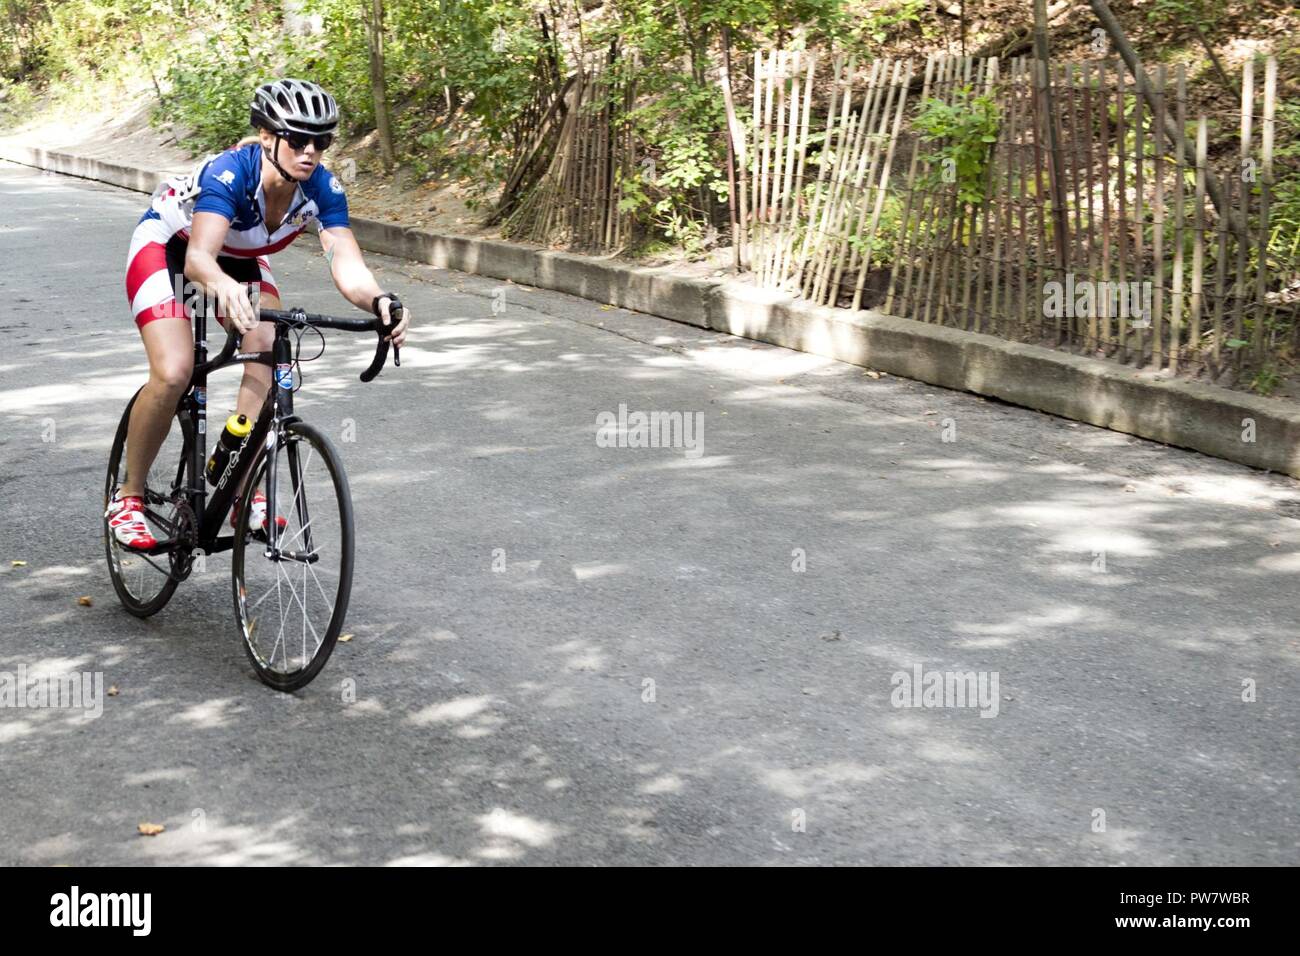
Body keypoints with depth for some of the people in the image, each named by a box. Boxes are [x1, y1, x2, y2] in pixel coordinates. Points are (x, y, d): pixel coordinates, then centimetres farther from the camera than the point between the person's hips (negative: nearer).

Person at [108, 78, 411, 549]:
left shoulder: (323, 188, -25)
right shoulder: (229, 172, -38)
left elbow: (347, 265, -36)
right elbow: (198, 256, -52)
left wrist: (379, 300, -58)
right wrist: (223, 287, -74)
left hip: (239, 259, 5)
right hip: (166, 246, -5)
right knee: (173, 373, -21)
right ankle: (128, 497, -1)